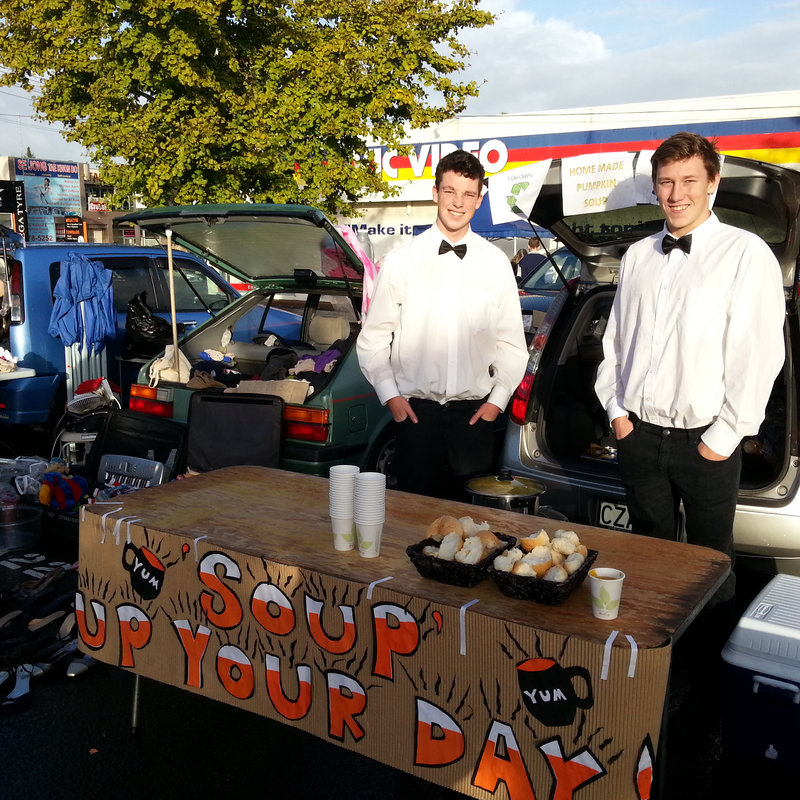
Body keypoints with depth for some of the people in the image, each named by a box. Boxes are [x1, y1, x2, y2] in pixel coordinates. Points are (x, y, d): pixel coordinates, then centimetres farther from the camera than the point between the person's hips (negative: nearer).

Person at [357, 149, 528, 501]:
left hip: (476, 413, 2)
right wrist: (390, 395, -5)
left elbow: (512, 343, 10)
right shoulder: (402, 260, 0)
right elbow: (372, 339, 3)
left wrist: (497, 399, 1)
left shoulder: (496, 263, 5)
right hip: (415, 411, -1)